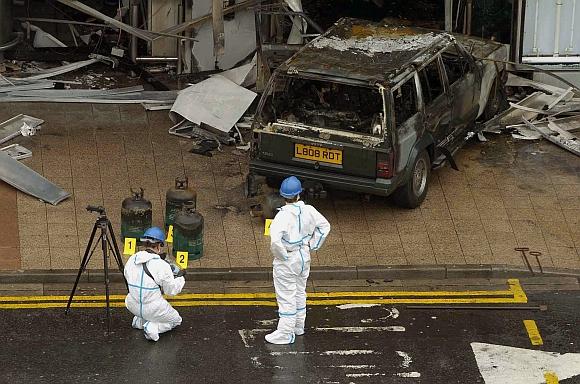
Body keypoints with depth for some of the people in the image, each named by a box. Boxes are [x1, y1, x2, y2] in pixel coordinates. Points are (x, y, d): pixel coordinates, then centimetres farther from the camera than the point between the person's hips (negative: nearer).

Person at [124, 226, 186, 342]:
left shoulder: (132, 260, -5)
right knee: (176, 320, 23)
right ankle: (153, 327, -4)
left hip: (133, 306, 6)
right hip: (154, 309, -6)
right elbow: (172, 290, -10)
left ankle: (139, 321, 16)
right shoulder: (162, 266, -20)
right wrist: (180, 277, 10)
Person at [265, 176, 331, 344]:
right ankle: (298, 326, 37)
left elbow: (275, 239, -37)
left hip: (286, 261, -7)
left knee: (286, 297, 4)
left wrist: (281, 255, -19)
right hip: (304, 257, 7)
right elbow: (324, 226, 8)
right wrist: (312, 245, 11)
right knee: (299, 292, 23)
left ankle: (285, 333, 13)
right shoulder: (309, 211, -7)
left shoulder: (284, 215, -26)